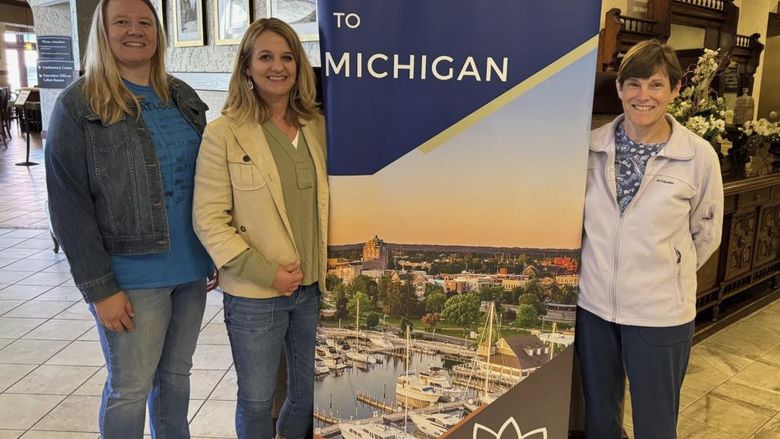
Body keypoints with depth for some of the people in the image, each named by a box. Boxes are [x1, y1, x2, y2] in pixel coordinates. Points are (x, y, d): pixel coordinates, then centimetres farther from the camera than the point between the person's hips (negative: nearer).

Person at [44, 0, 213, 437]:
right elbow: (68, 204, -10)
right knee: (129, 389, 7)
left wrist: (217, 253, 11)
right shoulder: (78, 105, -7)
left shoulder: (183, 98, 9)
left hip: (192, 268, 5)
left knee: (176, 375, 18)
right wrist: (99, 287, -14)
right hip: (132, 276, -5)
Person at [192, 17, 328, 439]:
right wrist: (265, 272, -16)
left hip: (315, 287, 4)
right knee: (257, 399, 14)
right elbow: (208, 218, -10)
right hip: (254, 294, -4)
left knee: (310, 391, 20)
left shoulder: (318, 126, 4)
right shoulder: (223, 133, -8)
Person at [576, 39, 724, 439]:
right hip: (593, 303, 2)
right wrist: (598, 266, 6)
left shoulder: (699, 155, -9)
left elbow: (706, 233, 3)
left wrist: (668, 271, 5)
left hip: (660, 313, -2)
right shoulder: (592, 145, -4)